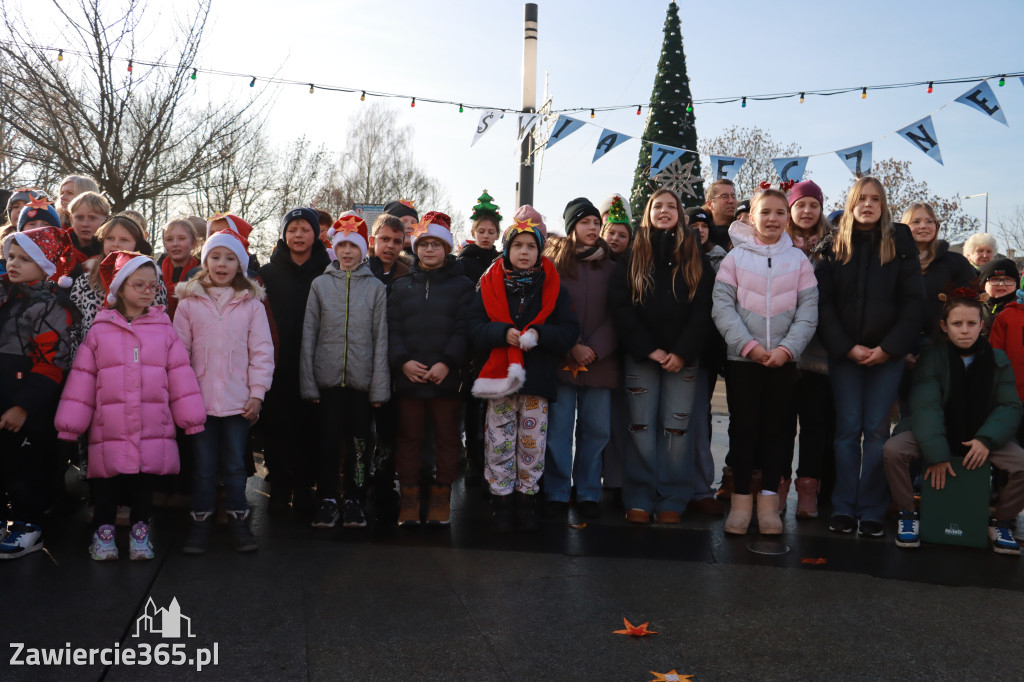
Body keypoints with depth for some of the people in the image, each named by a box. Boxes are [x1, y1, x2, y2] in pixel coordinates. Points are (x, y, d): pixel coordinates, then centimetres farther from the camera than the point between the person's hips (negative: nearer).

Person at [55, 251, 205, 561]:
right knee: (106, 483, 8)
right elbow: (82, 377, 3)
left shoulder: (164, 330, 5)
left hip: (153, 429, 1)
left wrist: (191, 417, 2)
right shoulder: (99, 331, 3)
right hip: (109, 428, -1)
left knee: (145, 482, 10)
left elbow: (180, 374, 5)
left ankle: (140, 530, 24)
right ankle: (103, 530, 23)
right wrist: (70, 423, 1)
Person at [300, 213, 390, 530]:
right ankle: (327, 500, 18)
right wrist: (308, 382, -1)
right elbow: (308, 336, 5)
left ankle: (354, 501, 19)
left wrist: (380, 386, -2)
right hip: (327, 378, 0)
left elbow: (380, 339, 3)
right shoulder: (320, 284, 5)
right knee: (328, 441, 4)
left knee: (358, 442, 6)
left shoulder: (376, 287, 4)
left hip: (361, 380, 0)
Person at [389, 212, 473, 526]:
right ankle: (409, 499, 15)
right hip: (408, 377, 2)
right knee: (408, 438, 6)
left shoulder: (462, 285, 6)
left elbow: (464, 330, -3)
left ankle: (441, 499, 15)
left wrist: (447, 362, -15)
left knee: (447, 438, 4)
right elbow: (392, 329, 6)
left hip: (447, 378, -2)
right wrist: (403, 361, -10)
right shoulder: (401, 287, 14)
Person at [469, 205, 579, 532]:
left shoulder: (552, 287, 5)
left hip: (538, 377, 0)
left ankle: (527, 499, 20)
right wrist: (503, 334, -20)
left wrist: (539, 335, -18)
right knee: (500, 442, 4)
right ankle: (502, 503, 15)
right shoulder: (489, 285, 4)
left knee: (532, 442, 6)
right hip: (499, 375, 0)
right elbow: (475, 327, -2)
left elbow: (569, 331, -1)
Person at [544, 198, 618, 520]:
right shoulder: (553, 263, 4)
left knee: (596, 429, 5)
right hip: (561, 360, -1)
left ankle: (588, 493, 18)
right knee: (559, 429, 2)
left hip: (601, 361, 1)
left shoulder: (610, 267, 8)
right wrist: (572, 348, -11)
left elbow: (616, 316, 3)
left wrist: (594, 350, -10)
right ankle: (557, 493, 14)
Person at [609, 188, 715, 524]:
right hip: (640, 355, 0)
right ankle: (639, 499, 8)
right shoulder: (632, 258, 8)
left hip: (683, 357, 0)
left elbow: (703, 309, 0)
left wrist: (682, 352, -11)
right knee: (641, 427, 1)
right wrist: (648, 348, -10)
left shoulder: (694, 258, 9)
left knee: (676, 428, -1)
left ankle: (671, 500, 8)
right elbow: (620, 307, 0)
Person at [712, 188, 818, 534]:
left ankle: (769, 500, 13)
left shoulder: (798, 259, 7)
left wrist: (787, 348, -10)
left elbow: (808, 310, 3)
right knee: (743, 427, 2)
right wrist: (749, 345, -13)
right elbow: (722, 305, -4)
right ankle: (740, 500, 10)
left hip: (784, 360, 1)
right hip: (742, 359, -1)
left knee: (777, 428, 5)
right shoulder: (735, 257, 3)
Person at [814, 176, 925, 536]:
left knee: (876, 430, 0)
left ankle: (872, 511, 7)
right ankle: (843, 508, 7)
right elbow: (823, 302, -1)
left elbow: (914, 302, 0)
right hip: (844, 353, 0)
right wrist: (846, 347, -10)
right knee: (848, 429, 1)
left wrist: (888, 348, -9)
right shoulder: (832, 247, 5)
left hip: (887, 354, 0)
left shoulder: (900, 245, 4)